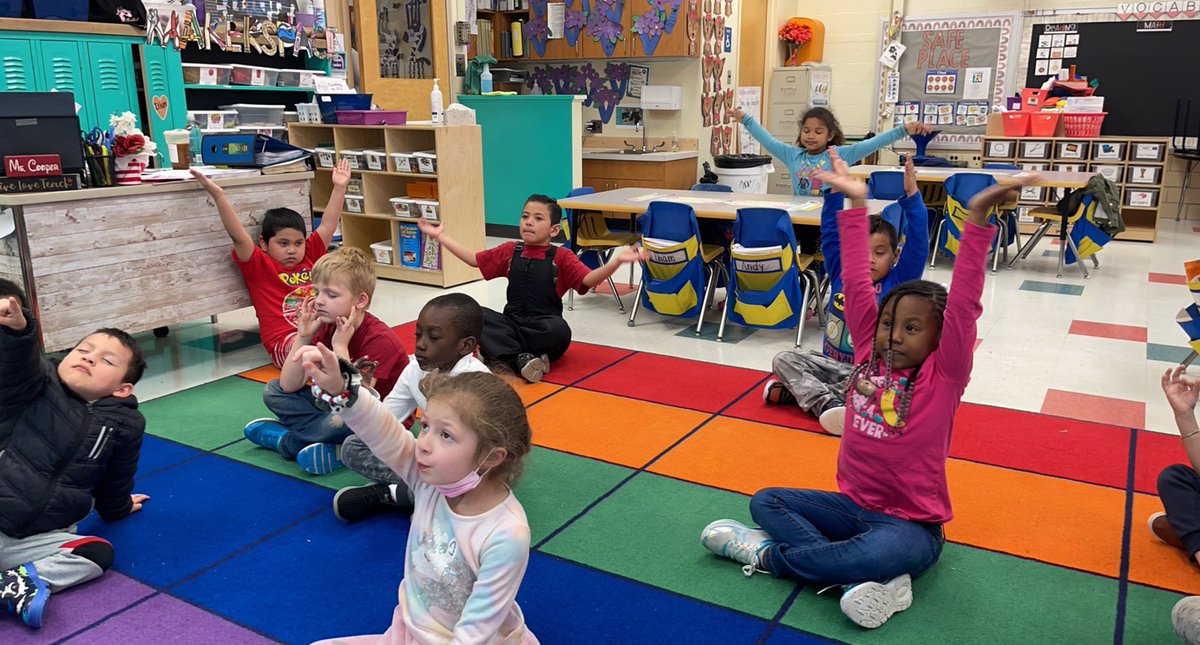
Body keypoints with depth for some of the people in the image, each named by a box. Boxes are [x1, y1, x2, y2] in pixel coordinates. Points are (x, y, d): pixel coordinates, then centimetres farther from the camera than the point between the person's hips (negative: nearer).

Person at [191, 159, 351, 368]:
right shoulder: (259, 265, 5)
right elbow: (238, 236, -9)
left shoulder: (310, 257, 18)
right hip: (286, 341, -6)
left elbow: (328, 225, 20)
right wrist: (219, 196, -18)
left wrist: (339, 188, 18)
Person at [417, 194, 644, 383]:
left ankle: (500, 350, -21)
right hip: (511, 322, 4)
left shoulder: (561, 258, -2)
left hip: (543, 325, -3)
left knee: (559, 330, -37)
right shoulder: (510, 251, 9)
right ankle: (520, 358, -32)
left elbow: (589, 279, -15)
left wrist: (616, 261, -33)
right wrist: (440, 235, 18)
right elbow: (474, 259, 17)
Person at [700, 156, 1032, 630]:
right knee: (766, 500, -5)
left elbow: (964, 304, -25)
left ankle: (765, 555, -14)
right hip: (851, 505, 6)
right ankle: (867, 578, -21)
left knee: (884, 552, -37)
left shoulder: (944, 375, -12)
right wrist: (856, 203, -7)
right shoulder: (869, 355, -1)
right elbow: (857, 285, -5)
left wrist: (977, 220, -35)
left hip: (912, 524, -5)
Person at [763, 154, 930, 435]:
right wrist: (836, 189, -14)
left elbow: (917, 243, -16)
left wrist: (911, 195, -26)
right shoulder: (841, 274, 3)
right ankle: (828, 403, -38)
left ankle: (803, 393, -29)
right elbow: (832, 233, -3)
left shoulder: (898, 282, -4)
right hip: (832, 364, 3)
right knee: (783, 359, -16)